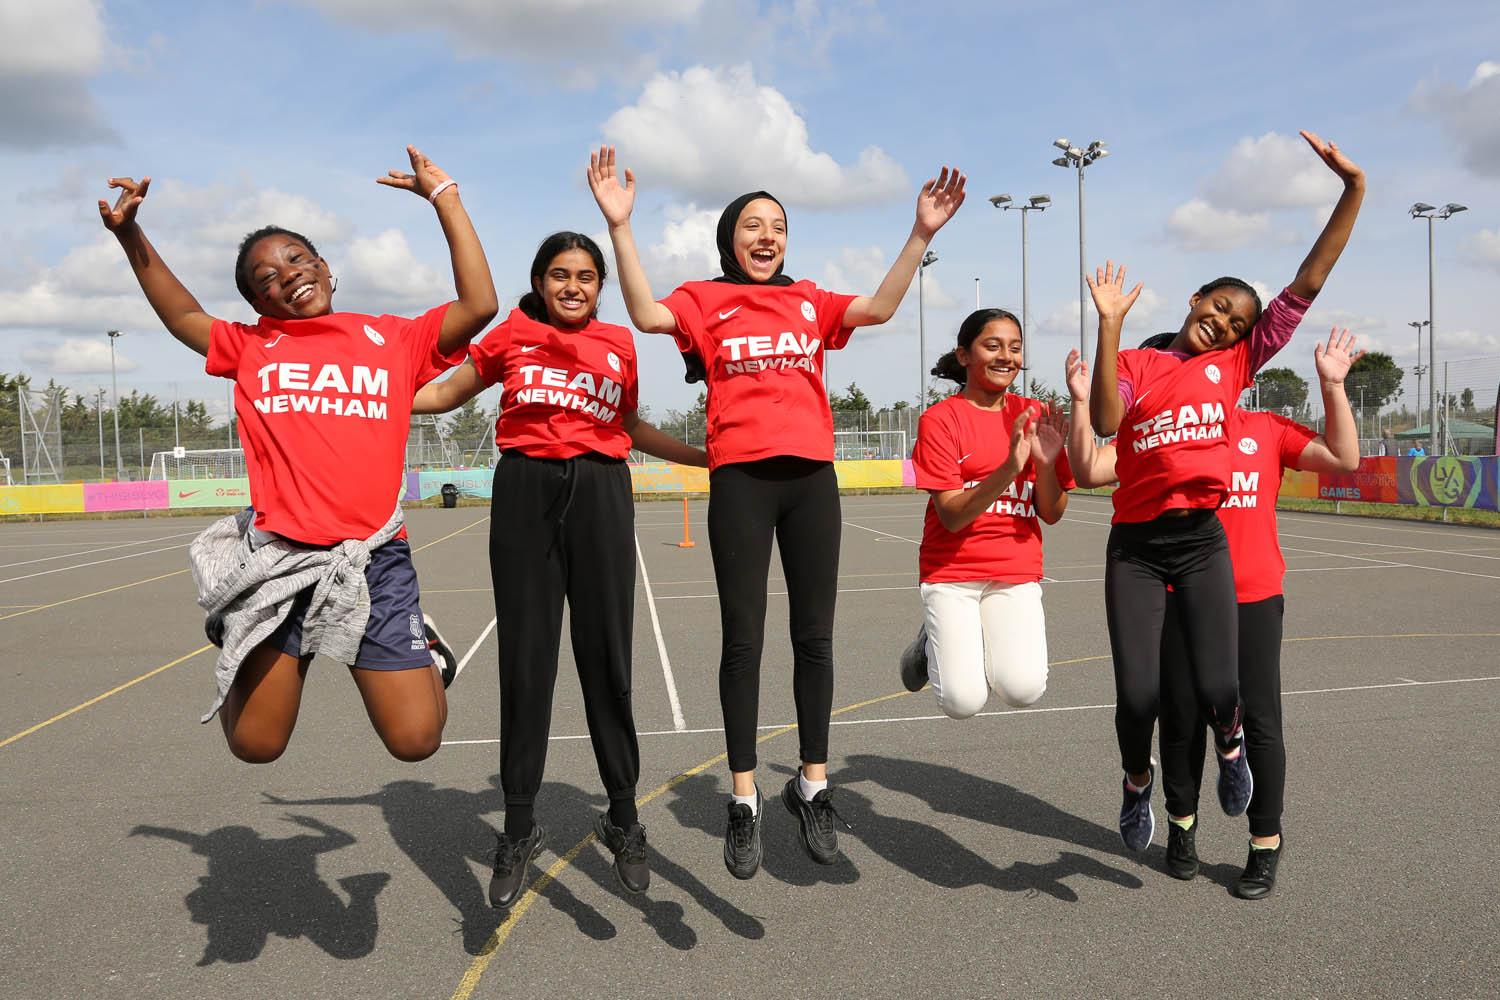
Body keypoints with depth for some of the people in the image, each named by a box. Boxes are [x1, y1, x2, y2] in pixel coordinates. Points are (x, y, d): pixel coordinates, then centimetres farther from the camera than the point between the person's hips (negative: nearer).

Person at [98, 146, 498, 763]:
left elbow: (479, 305, 0)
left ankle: (419, 647, 26)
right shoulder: (251, 348, 13)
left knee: (415, 741, -4)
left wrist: (445, 198, 5)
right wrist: (130, 235, 16)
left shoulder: (395, 340, 9)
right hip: (276, 557, 2)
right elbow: (182, 316, 27)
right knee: (254, 746, 9)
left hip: (373, 560, -1)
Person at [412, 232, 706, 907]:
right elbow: (445, 394, 16)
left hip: (600, 496, 1)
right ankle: (519, 830, 17)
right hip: (525, 494, 0)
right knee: (525, 661, 4)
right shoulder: (511, 336, 8)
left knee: (606, 657, 3)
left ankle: (623, 819, 19)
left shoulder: (619, 343, 12)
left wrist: (703, 455, 21)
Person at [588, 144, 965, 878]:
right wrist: (620, 226, -17)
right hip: (740, 479, -2)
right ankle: (744, 801, 11)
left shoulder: (811, 302, 15)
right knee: (743, 638, 0)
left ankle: (812, 785, 21)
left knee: (814, 636, 6)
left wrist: (921, 233, -5)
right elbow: (647, 315, -11)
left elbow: (880, 308, 2)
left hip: (811, 477, 3)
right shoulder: (705, 299, 8)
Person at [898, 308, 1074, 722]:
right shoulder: (940, 419, -6)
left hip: (1017, 572, 3)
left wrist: (1045, 461, -15)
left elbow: (1052, 514, 3)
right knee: (963, 701, -15)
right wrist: (1009, 467, -26)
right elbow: (951, 516, -14)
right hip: (952, 572, -2)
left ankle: (996, 639, 13)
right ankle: (936, 643, 17)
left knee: (1023, 689, -20)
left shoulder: (1034, 416, 5)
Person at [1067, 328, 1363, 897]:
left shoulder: (1267, 429, 6)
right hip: (1179, 600, 0)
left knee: (1259, 721, 4)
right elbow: (1091, 471, -4)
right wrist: (1081, 403, -13)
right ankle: (1182, 824, 33)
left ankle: (1266, 844, 21)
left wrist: (1333, 386, -6)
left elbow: (1344, 460, 0)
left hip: (1254, 599, 0)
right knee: (1182, 719, 10)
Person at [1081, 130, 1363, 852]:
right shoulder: (1134, 363, 5)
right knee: (1138, 697, -7)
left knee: (1217, 689, -11)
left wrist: (1354, 188, 0)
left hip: (1202, 541, 1)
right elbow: (1104, 422, -17)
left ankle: (1230, 744, 28)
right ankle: (1137, 782, 26)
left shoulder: (1235, 363, 9)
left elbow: (1307, 284, 4)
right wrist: (1110, 324, -19)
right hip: (1135, 546, -1)